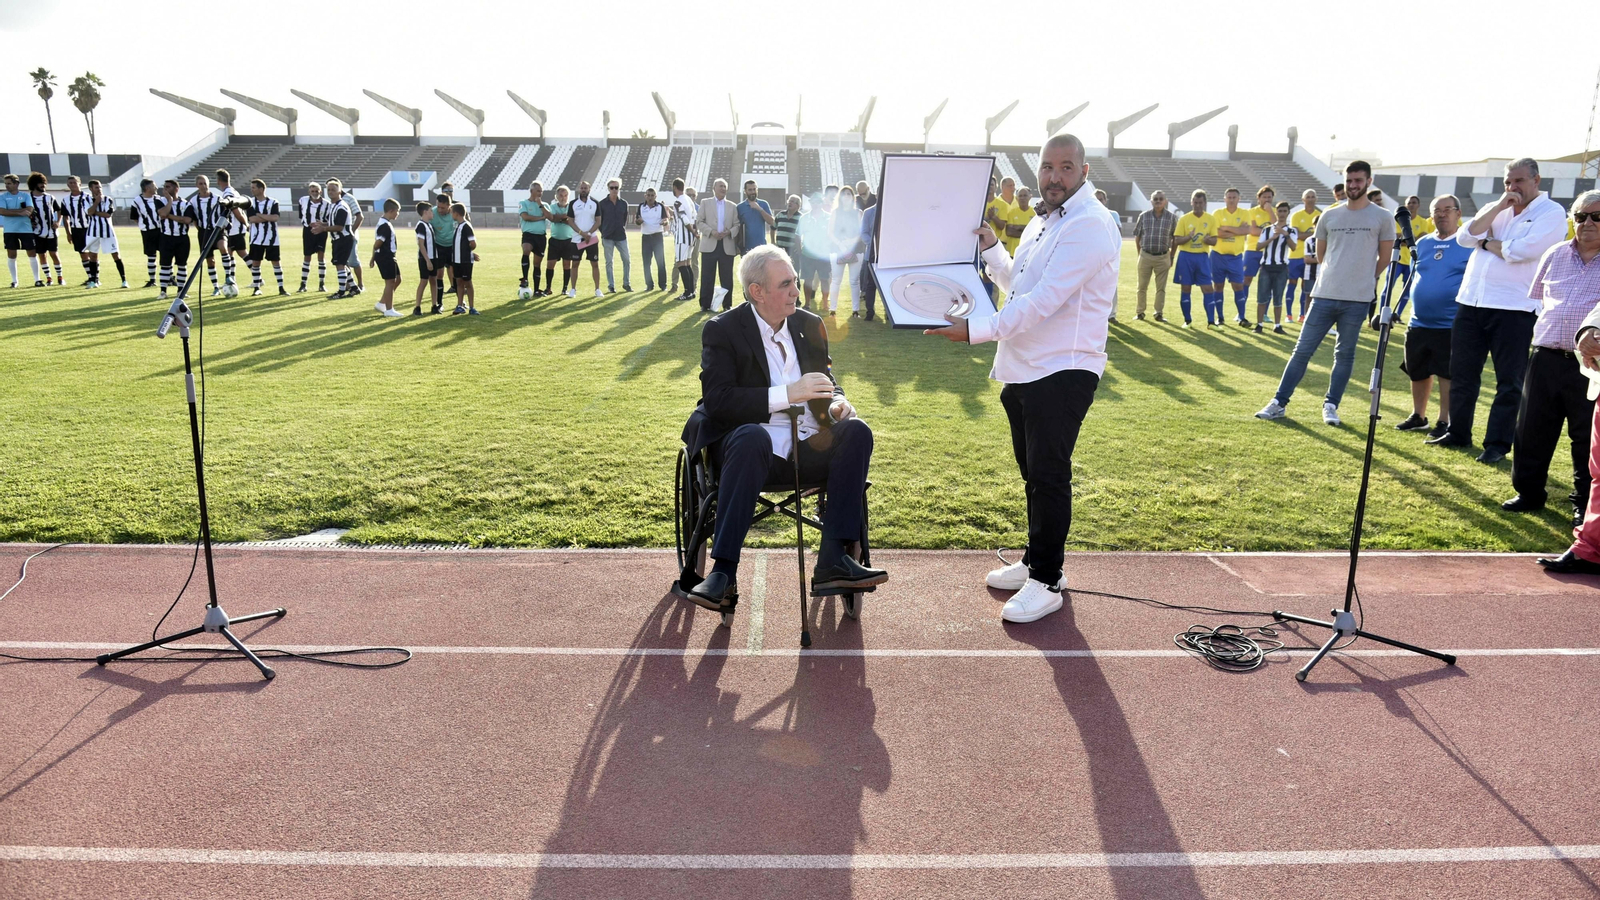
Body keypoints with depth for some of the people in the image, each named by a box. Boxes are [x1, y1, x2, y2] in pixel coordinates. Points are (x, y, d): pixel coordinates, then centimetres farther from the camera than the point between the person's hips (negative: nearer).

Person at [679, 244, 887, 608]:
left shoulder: (809, 325, 13)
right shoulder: (722, 330, -3)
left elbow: (826, 381, 21)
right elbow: (717, 401, -15)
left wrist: (837, 403, -5)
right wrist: (788, 393, -22)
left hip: (806, 448, 5)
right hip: (756, 447, -5)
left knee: (856, 430, -22)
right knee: (752, 437, -38)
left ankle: (833, 560, -24)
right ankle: (723, 570, -35)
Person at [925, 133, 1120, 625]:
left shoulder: (1090, 225, -15)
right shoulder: (1043, 223, 17)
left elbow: (1043, 300, -23)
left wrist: (976, 329, -26)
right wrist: (990, 247, 11)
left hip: (1063, 371, -9)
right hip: (1024, 370, 9)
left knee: (1048, 475, -5)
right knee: (1034, 472, 16)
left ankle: (1047, 583, 6)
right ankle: (1035, 562, 29)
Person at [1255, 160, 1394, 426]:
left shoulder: (1382, 218, 2)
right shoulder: (1329, 216, 9)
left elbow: (1384, 258, 8)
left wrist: (1362, 277, 13)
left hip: (1357, 300, -2)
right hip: (1324, 295, 2)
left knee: (1345, 354, 6)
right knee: (1302, 350, 2)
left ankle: (1331, 405, 15)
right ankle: (1279, 403, 5)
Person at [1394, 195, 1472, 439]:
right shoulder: (1422, 243, 10)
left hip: (1451, 325, -5)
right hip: (1418, 323, 5)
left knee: (1447, 374, 0)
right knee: (1418, 372, 14)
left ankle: (1444, 421, 9)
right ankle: (1418, 416, 28)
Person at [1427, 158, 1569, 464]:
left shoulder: (1551, 213, -3)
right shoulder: (1495, 209, 16)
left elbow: (1522, 250, -18)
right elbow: (1464, 237, -1)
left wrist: (1487, 243, -2)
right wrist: (1498, 207, -7)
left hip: (1514, 309, -6)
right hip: (1471, 302, 6)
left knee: (1509, 382, 0)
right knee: (1462, 374, 12)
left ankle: (1497, 444, 5)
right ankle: (1458, 433, 24)